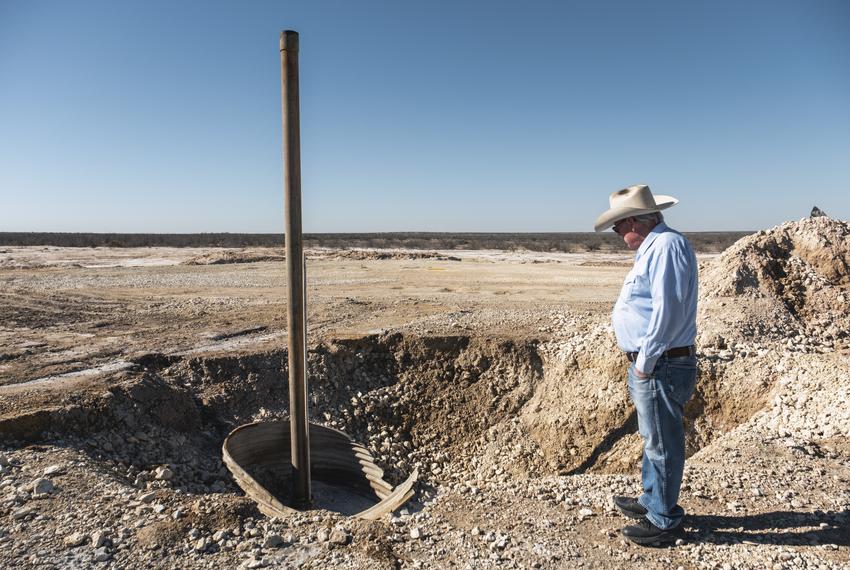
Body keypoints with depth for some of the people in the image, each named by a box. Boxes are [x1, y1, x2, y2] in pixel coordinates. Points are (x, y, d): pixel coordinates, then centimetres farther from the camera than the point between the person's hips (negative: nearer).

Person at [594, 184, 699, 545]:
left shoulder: (667, 245, -18)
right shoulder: (653, 248, 14)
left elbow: (667, 309, -26)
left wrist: (645, 362, -19)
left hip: (660, 367, -10)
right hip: (649, 365, 10)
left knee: (662, 444, 4)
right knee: (653, 439, 22)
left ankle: (664, 522, 19)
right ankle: (652, 502, 39)